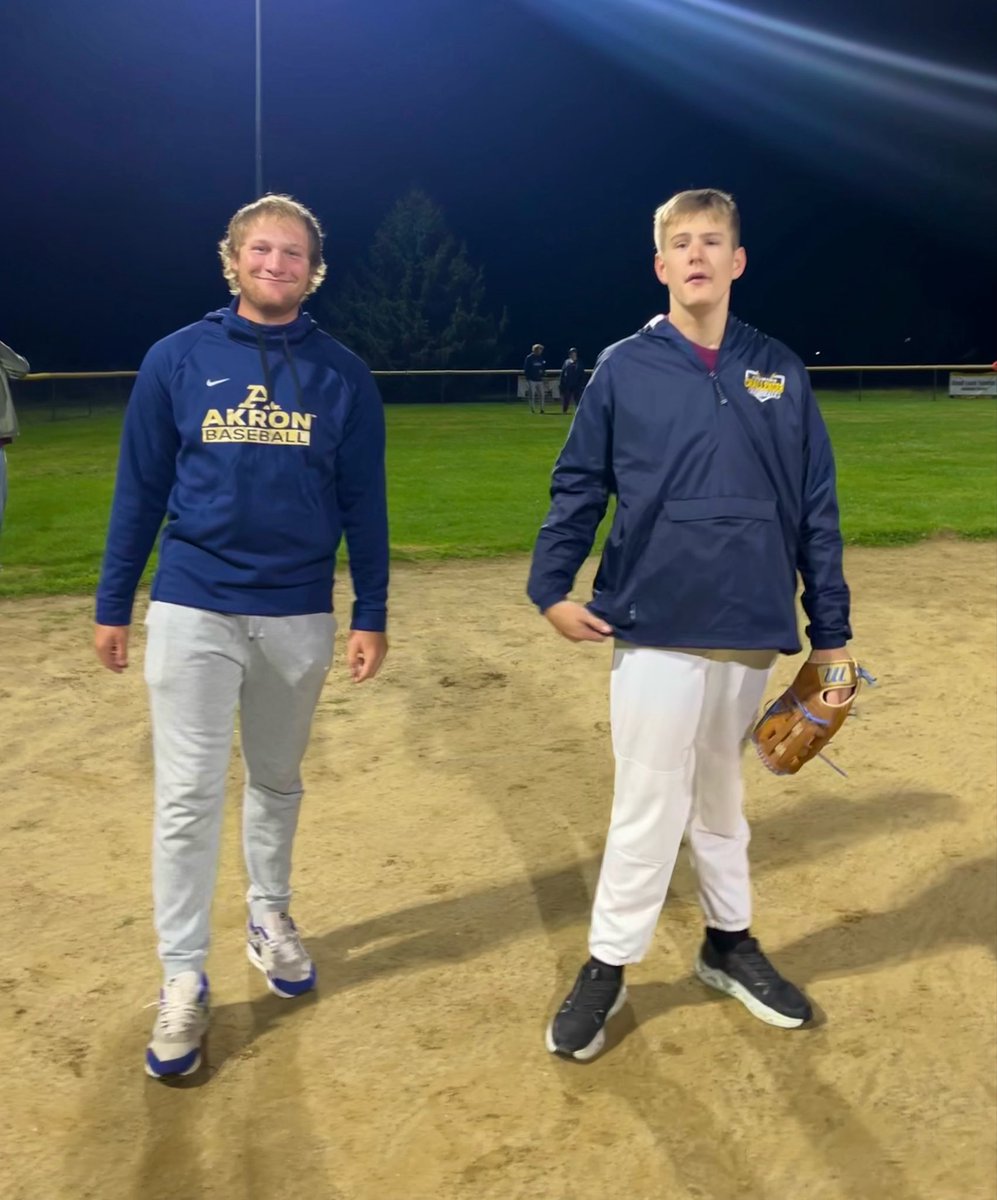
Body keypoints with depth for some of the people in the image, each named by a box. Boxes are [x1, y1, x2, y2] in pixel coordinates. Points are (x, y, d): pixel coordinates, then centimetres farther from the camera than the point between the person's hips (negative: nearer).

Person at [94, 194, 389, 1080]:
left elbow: (364, 505, 3)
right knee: (188, 796, 0)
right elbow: (140, 491, 2)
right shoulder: (177, 360, -1)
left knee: (278, 782, 16)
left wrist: (371, 617, 0)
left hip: (300, 617, 1)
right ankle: (184, 979, 13)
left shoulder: (343, 376, 1)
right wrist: (113, 607, 4)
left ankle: (271, 919, 38)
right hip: (193, 612, -1)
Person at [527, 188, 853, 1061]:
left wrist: (831, 631, 4)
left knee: (722, 798, 19)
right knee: (650, 805, 2)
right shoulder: (624, 368, -1)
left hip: (753, 632, 3)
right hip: (656, 629, -3)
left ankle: (729, 942, 36)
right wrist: (552, 587, -9)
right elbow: (578, 486, 2)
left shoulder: (780, 372, 5)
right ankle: (607, 968, 18)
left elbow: (816, 508, 5)